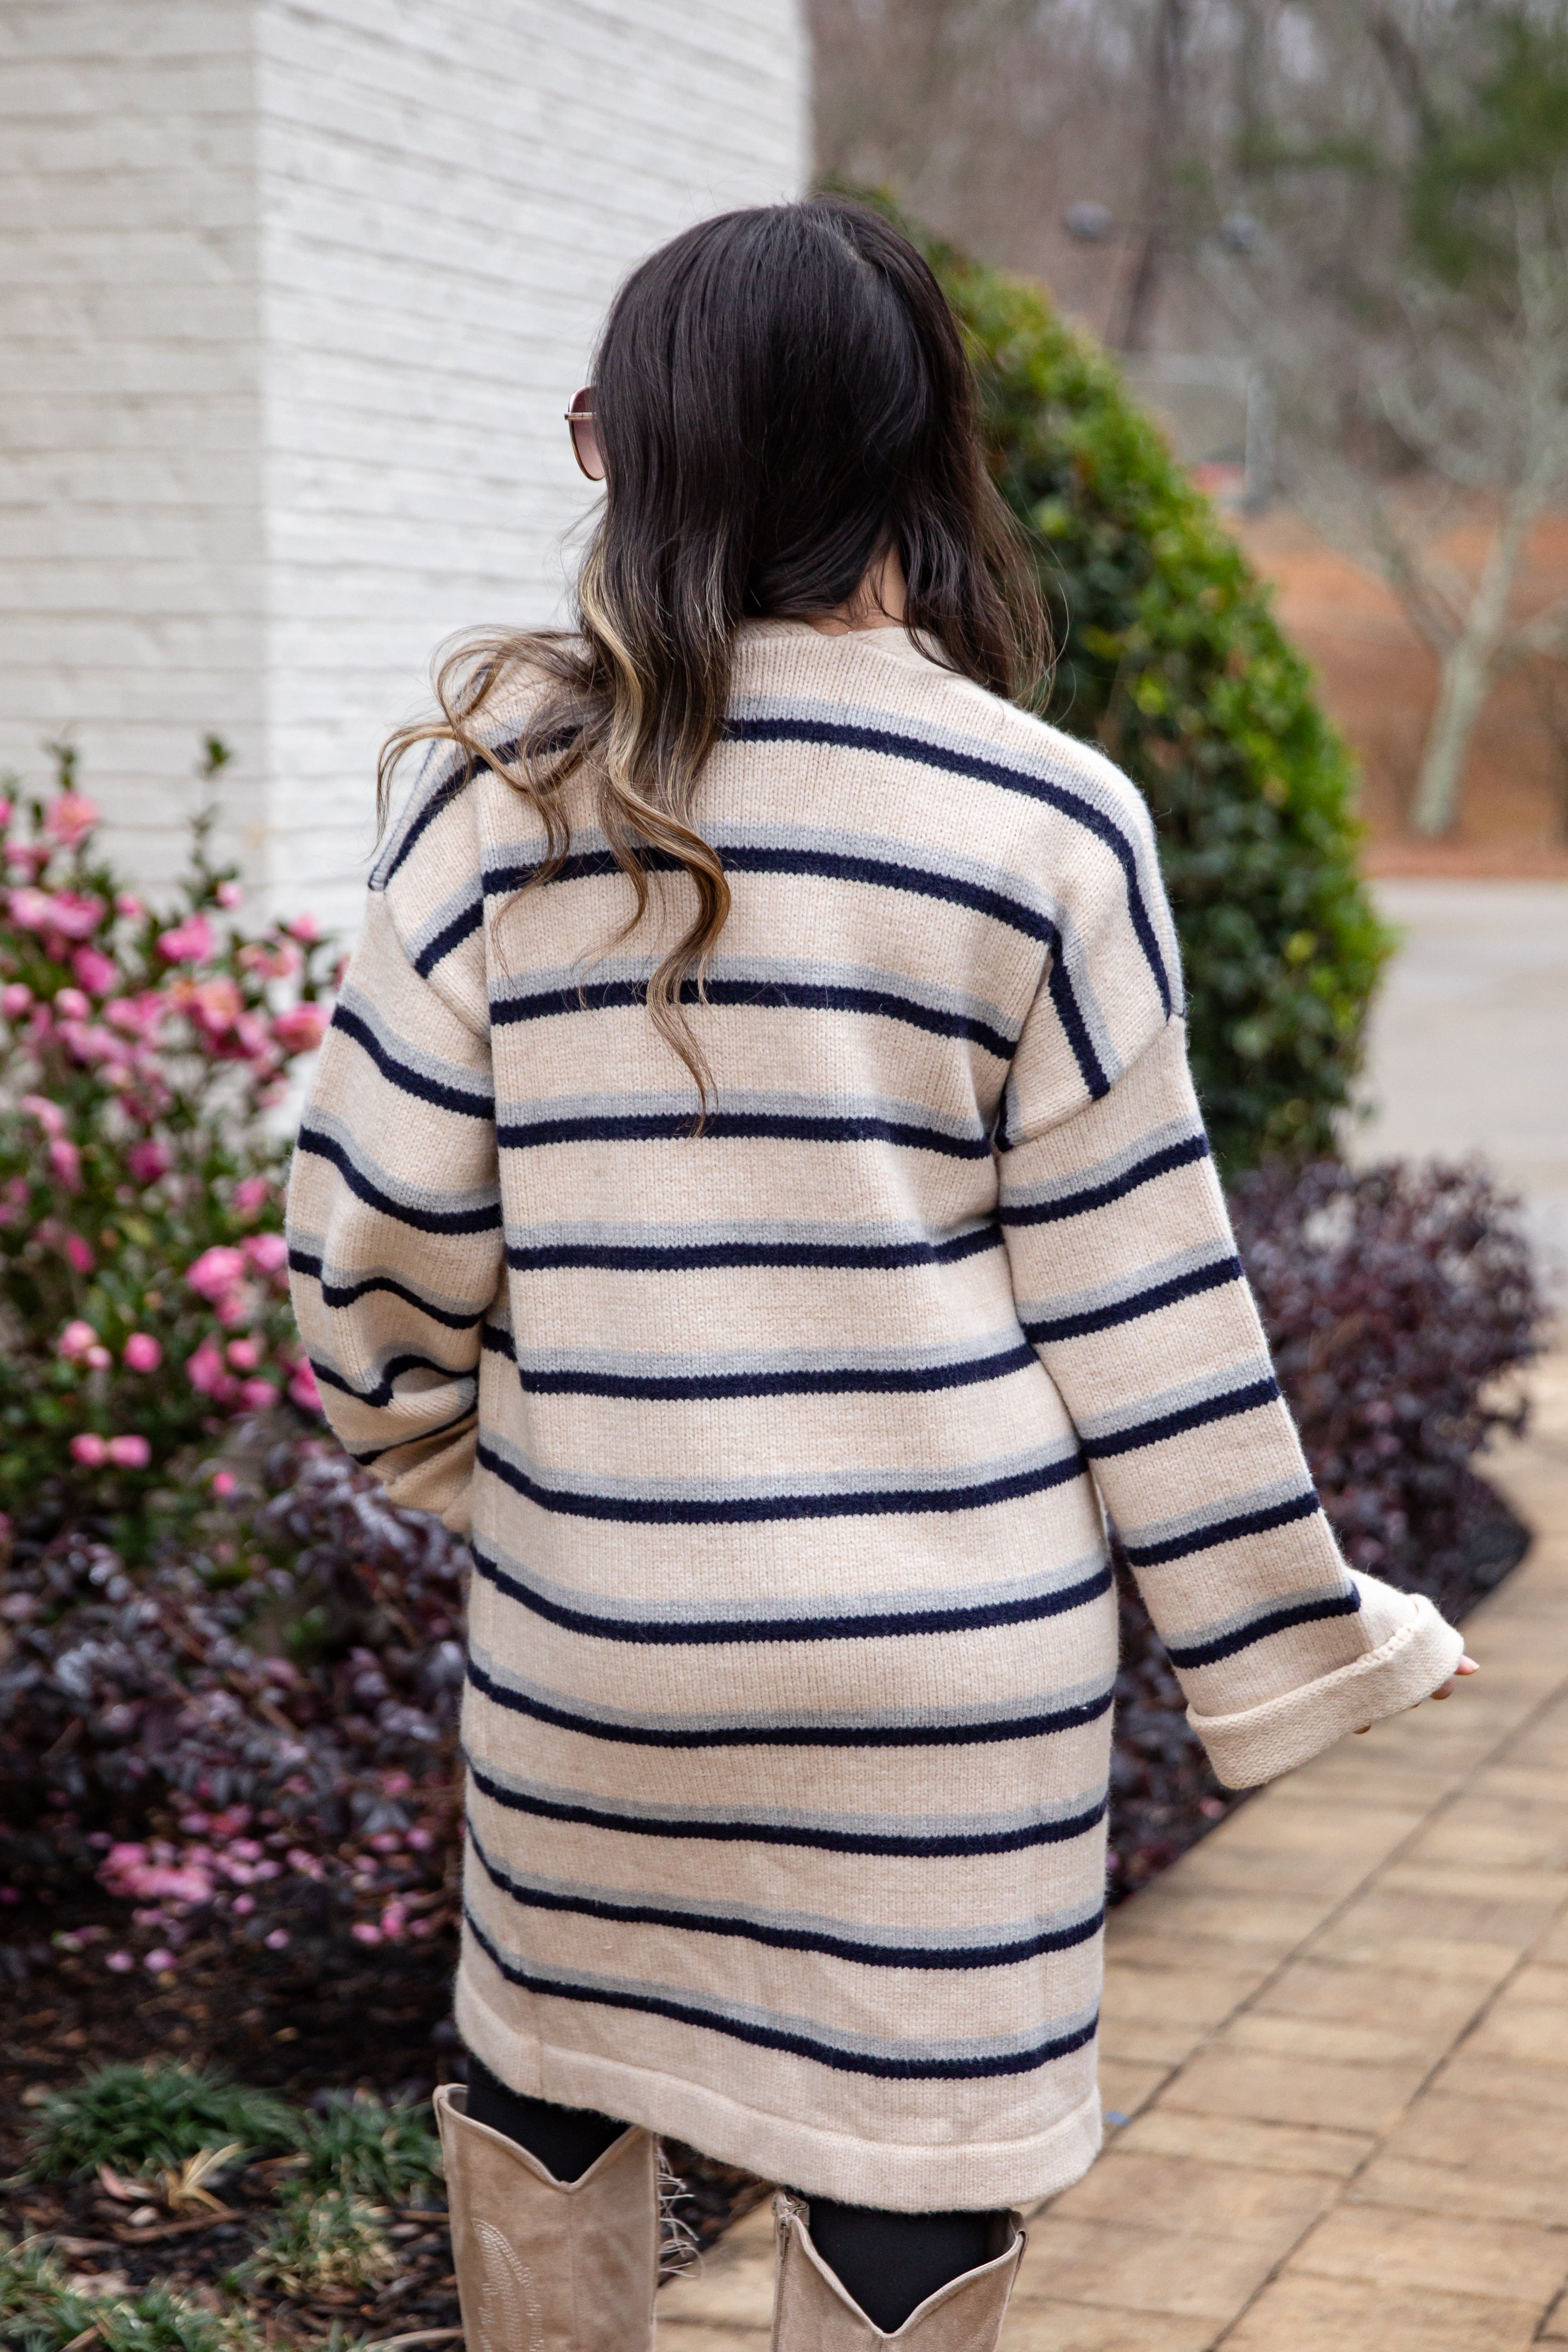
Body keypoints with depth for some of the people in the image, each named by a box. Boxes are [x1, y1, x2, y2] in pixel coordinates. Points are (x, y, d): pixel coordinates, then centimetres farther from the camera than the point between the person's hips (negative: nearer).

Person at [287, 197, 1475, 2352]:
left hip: (587, 1625, 2)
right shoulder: (1047, 826, -9)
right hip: (950, 1648, -1)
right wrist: (1297, 1647, 5)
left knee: (544, 2087, 24)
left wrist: (431, 1438, 20)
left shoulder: (508, 795, -5)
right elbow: (1134, 1287, -6)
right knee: (903, 2175, 11)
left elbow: (379, 1216, -2)